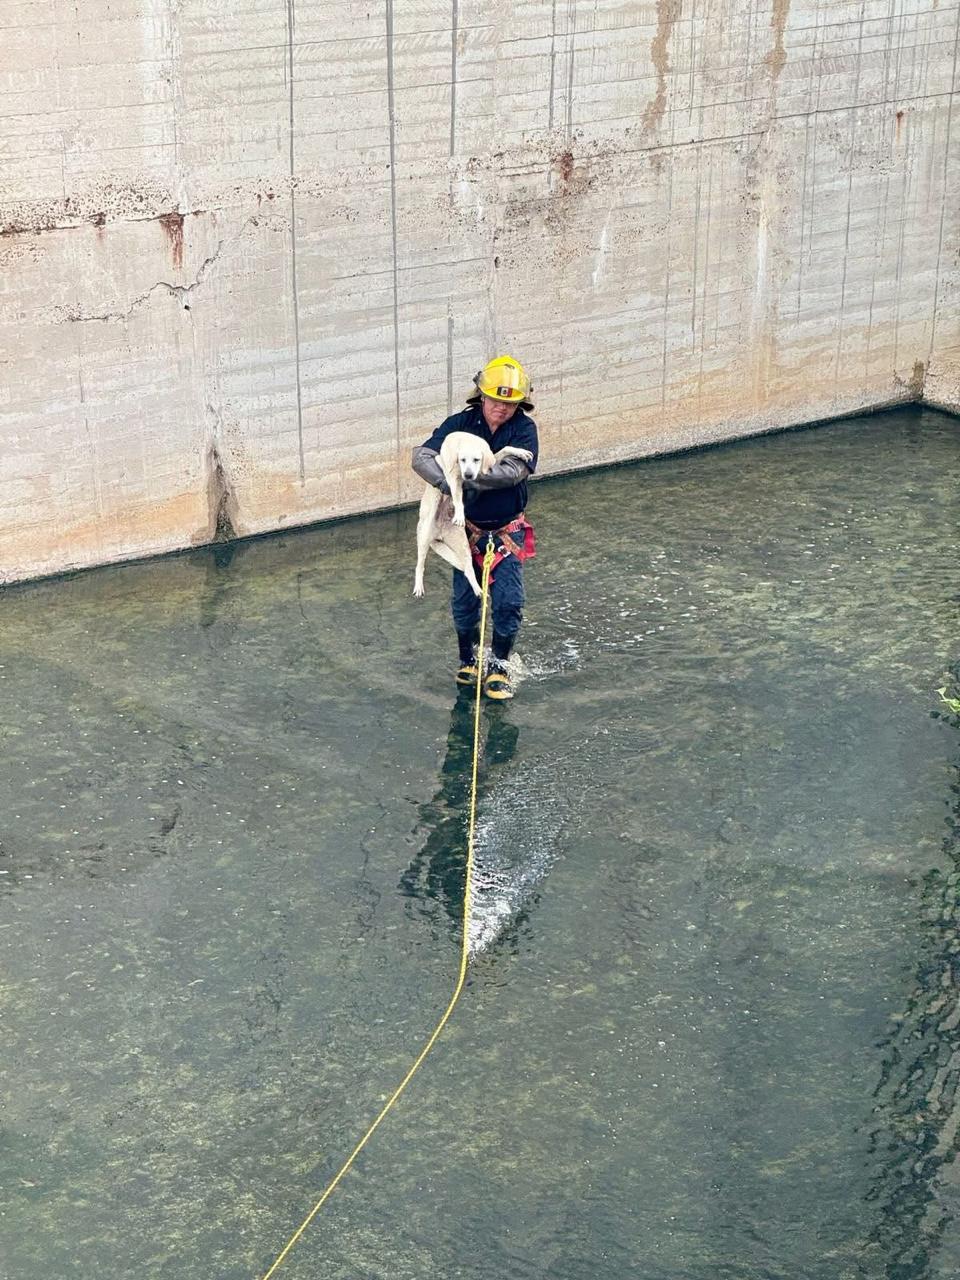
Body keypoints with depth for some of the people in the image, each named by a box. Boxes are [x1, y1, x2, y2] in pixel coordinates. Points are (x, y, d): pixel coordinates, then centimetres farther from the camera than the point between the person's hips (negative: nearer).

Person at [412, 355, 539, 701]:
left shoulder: (524, 429, -12)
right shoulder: (461, 423, -9)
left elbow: (514, 470, -27)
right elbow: (421, 456, -19)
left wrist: (468, 478, -37)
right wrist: (448, 482, -38)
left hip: (508, 532, -1)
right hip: (468, 528, 1)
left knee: (508, 601, -6)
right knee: (464, 599, 6)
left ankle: (499, 664, 14)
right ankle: (469, 657, 31)